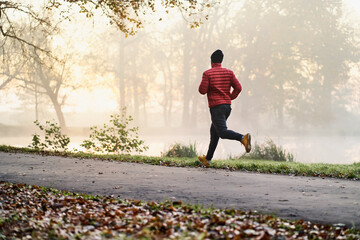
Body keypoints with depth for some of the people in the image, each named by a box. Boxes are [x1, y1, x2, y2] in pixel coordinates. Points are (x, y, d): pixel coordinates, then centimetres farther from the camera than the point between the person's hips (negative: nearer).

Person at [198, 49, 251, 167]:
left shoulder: (207, 73, -6)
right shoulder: (229, 72, 7)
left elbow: (202, 90, -10)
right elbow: (238, 88, -1)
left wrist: (203, 83, 11)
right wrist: (230, 97, 13)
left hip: (216, 107, -6)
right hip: (227, 106, 6)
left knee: (223, 132, -14)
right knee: (214, 131, 17)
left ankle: (243, 138, -41)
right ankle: (207, 159, 24)